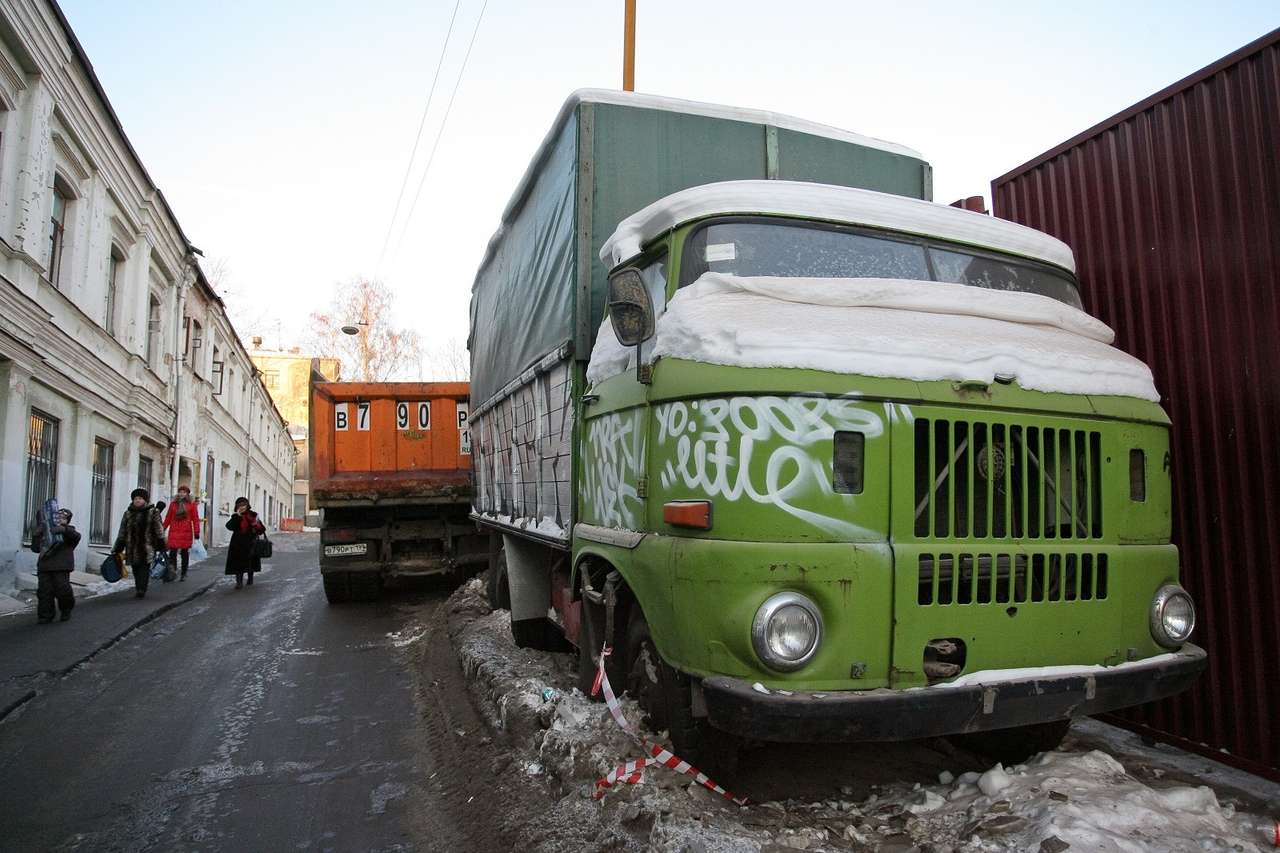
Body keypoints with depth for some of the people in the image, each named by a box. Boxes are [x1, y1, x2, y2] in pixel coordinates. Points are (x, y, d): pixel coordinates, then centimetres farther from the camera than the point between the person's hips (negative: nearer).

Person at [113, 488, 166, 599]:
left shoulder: (152, 513, 2)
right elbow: (122, 533, 15)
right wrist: (117, 549, 12)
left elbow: (159, 530, 1)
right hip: (132, 548, 4)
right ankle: (139, 589, 14)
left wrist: (161, 546, -3)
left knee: (144, 568, -8)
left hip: (147, 547, -4)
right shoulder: (128, 514, 12)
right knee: (136, 569, 6)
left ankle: (142, 590, -10)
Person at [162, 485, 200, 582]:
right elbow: (168, 518, 13)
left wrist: (196, 532, -4)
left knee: (185, 554, 7)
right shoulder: (173, 504, 10)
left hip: (186, 533, -1)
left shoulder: (192, 504, 5)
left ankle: (183, 574, 16)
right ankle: (171, 570, -13)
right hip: (174, 532, 1)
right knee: (172, 552, -11)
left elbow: (195, 519, 1)